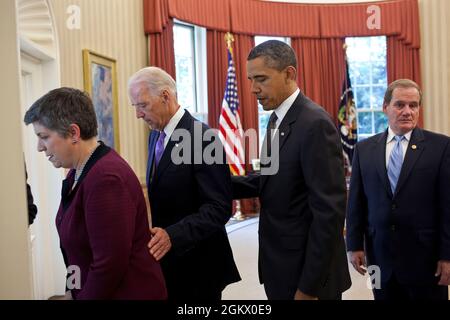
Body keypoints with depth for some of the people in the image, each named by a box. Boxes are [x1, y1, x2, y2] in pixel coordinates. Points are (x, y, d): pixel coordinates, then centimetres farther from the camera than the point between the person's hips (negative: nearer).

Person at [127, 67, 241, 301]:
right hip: (164, 259, 7)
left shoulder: (203, 138, -18)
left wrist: (173, 235, -30)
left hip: (196, 265, -7)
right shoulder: (155, 135, 9)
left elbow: (218, 208, -21)